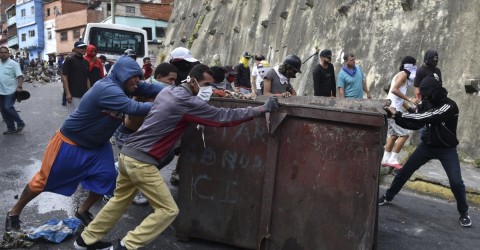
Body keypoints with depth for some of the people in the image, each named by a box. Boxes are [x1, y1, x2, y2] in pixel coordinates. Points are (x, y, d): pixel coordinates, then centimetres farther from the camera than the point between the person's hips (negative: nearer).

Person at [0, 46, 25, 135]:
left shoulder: (13, 63, -7)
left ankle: (20, 123, 3)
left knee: (8, 108, -14)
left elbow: (20, 76, -14)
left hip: (10, 90, -7)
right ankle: (11, 128, 17)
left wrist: (20, 86, -24)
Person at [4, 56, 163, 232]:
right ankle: (14, 213, 31)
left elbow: (150, 88, -12)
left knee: (106, 178, -2)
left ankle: (83, 211, 22)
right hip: (71, 142, -8)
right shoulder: (107, 89, -34)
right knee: (44, 179, 8)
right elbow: (133, 108, -43)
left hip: (97, 144, 8)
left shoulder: (123, 86, -8)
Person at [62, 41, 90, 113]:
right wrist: (67, 93, -16)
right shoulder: (69, 60, -4)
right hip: (73, 94, -6)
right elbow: (64, 77, -8)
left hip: (84, 94, 6)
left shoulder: (86, 62, 15)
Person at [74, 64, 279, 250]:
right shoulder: (188, 103, -17)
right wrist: (262, 109, -11)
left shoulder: (168, 91, 8)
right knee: (168, 210, 0)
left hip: (128, 154, 9)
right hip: (142, 161, -9)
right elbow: (223, 117, -16)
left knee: (120, 200, 26)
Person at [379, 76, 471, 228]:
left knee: (456, 182, -11)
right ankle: (388, 197, 22)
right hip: (428, 145, 5)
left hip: (447, 149, -5)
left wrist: (398, 114, -35)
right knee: (404, 171, 5)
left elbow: (425, 118, -35)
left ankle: (464, 213, 13)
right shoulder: (427, 103, -5)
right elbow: (415, 124, -4)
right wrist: (397, 117, -19)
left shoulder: (449, 106, -25)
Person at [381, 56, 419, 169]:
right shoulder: (403, 74, -7)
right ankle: (393, 160, -6)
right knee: (404, 134, -8)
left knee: (393, 134, 14)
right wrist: (409, 99, -21)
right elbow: (394, 90, -23)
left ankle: (386, 159, 18)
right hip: (393, 108, -10)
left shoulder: (404, 76, 22)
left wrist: (410, 107, 13)